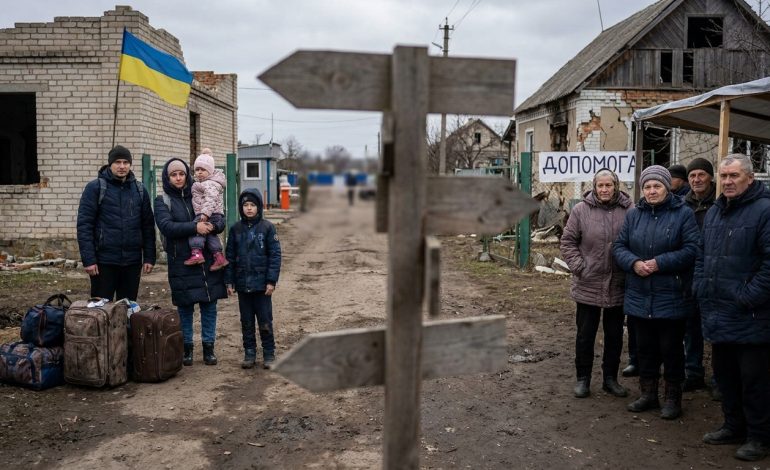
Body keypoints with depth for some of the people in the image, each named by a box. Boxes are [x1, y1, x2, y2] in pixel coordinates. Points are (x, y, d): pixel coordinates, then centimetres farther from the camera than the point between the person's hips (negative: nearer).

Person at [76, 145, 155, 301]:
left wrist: (149, 257, 3)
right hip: (104, 262, -3)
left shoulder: (140, 190, 9)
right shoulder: (95, 187, -2)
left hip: (133, 262, 4)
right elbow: (84, 225, -7)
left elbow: (148, 226, 10)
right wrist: (88, 259, -13)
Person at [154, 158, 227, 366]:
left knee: (209, 306, 6)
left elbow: (221, 221, 4)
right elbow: (166, 226, -15)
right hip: (181, 263, -2)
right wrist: (194, 227, -25)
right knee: (185, 308, 5)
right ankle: (186, 348, 19)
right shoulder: (163, 201, 2)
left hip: (208, 261, 2)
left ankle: (208, 347, 19)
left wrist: (212, 225, -19)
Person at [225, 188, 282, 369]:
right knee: (246, 322, 12)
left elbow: (275, 255, -6)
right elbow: (230, 256, 8)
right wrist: (229, 281, 4)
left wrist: (271, 281, -11)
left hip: (262, 284, -3)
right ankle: (249, 353, 23)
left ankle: (269, 354, 16)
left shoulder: (267, 227, -5)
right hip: (242, 284, 3)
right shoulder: (236, 229, 4)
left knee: (265, 322, 4)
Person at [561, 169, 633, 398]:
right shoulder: (581, 210, -5)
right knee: (585, 334, 9)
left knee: (615, 335, 14)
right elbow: (568, 242, -1)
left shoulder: (629, 211, -3)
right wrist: (579, 268, -8)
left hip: (618, 287, 1)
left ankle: (610, 378, 29)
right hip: (588, 287, -1)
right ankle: (583, 378, 22)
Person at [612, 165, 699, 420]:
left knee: (671, 349, 6)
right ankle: (648, 394, 29)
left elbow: (692, 249, -14)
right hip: (640, 296, 4)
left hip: (672, 297, -4)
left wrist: (660, 263, -20)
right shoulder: (634, 214, 6)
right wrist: (634, 263, -14)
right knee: (645, 347, 15)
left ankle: (673, 398, 21)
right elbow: (619, 246, 6)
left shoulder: (683, 213, -6)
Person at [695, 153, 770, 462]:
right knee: (724, 374, 18)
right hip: (717, 314, 8)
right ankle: (734, 426, 33)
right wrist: (701, 288, 10)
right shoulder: (714, 212, 13)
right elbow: (702, 256, 21)